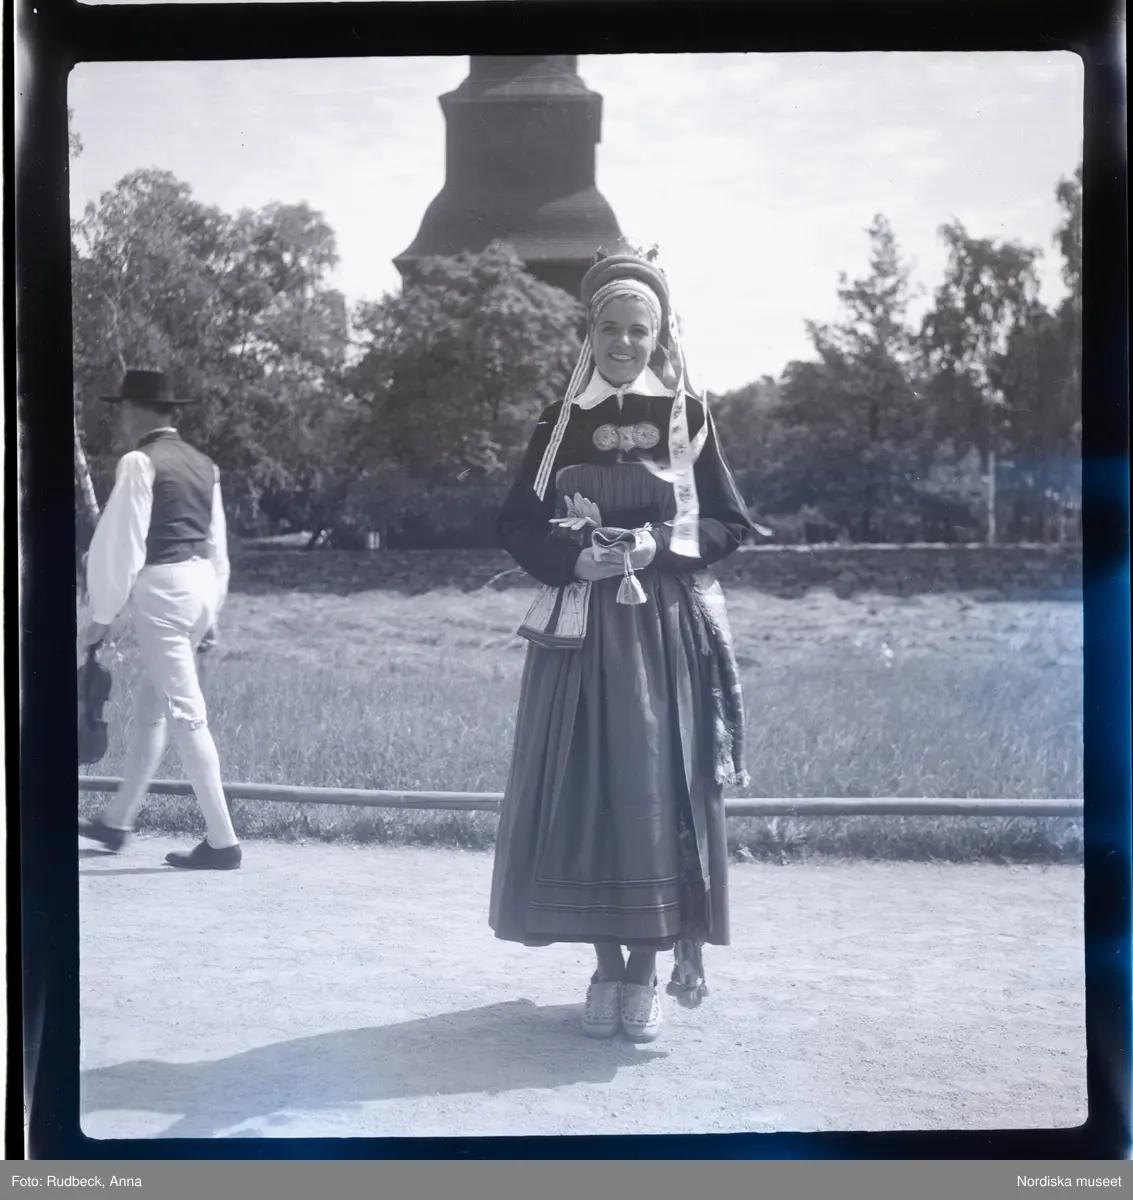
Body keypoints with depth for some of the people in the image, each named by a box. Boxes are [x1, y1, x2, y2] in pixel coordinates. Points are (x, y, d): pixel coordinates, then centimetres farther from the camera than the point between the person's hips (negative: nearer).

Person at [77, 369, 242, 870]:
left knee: (185, 713, -7)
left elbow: (121, 542, -13)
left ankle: (222, 840, -8)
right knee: (150, 707, 18)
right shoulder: (204, 466, 14)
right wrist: (211, 613, 24)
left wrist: (102, 614, -7)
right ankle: (117, 821, 29)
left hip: (160, 588, -9)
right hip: (201, 584, 9)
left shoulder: (140, 464, -10)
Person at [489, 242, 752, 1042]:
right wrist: (576, 557, -12)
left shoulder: (688, 416, 4)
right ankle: (607, 964, 11)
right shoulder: (562, 422, 7)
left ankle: (647, 968, 7)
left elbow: (728, 525, 3)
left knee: (659, 788, -3)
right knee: (584, 791, 0)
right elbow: (519, 525, 6)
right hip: (582, 628, 1)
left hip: (669, 626, -1)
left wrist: (658, 545, -14)